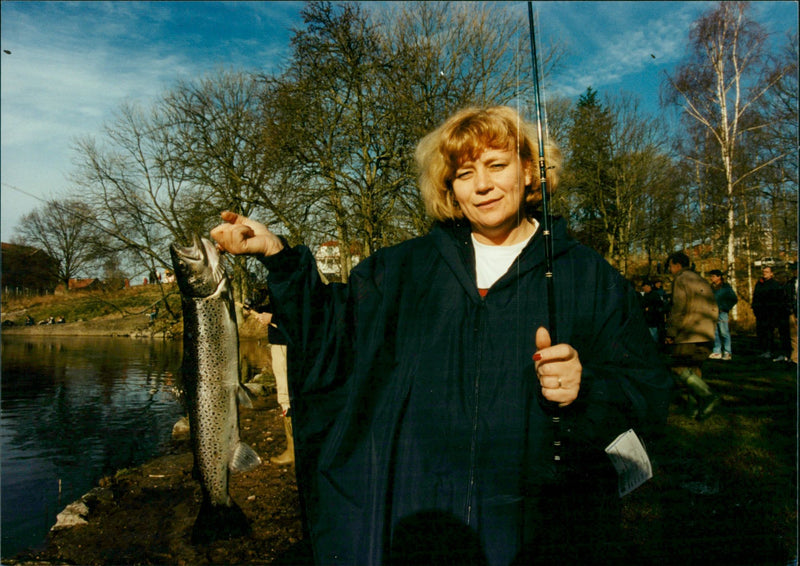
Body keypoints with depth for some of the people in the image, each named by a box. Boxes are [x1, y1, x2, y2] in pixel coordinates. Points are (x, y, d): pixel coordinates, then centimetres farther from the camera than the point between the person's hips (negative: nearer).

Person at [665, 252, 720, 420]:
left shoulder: (681, 280, -5)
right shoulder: (702, 281, 22)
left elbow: (679, 308, -14)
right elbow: (714, 309, 21)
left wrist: (671, 333, -10)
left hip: (689, 335, -9)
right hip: (707, 335, 9)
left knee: (679, 368, -6)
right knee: (694, 369, 12)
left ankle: (708, 396, -21)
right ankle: (698, 405, 7)